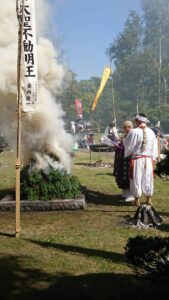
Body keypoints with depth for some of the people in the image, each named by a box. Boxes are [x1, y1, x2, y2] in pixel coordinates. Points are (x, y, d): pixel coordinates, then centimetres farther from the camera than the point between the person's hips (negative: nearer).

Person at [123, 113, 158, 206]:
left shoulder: (134, 132, -14)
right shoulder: (151, 132, 1)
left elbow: (128, 145, -4)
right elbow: (154, 147, 7)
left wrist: (124, 139, 17)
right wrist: (153, 158, 16)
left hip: (137, 159, -4)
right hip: (149, 159, 4)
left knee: (136, 179, 6)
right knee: (148, 179, 13)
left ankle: (137, 199, 12)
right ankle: (149, 199, 21)